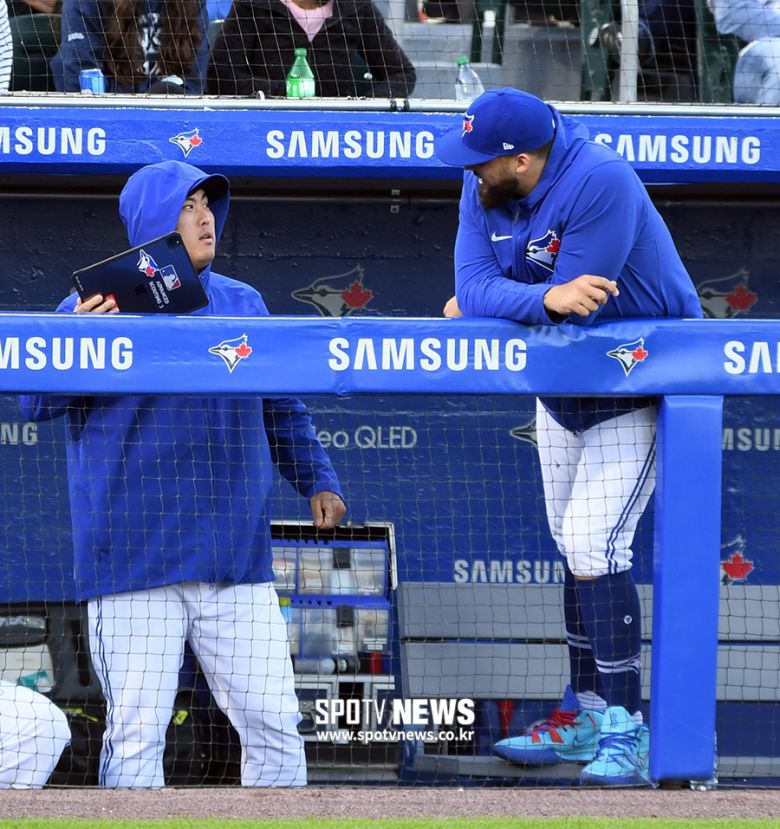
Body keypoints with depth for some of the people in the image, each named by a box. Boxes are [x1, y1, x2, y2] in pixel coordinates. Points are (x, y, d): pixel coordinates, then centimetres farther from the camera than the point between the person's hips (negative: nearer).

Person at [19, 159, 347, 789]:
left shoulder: (244, 305, 15)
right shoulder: (95, 305, 3)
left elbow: (283, 409, 23)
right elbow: (34, 401, -2)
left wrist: (318, 481, 11)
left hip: (238, 561, 4)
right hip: (135, 565, -4)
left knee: (274, 724, 1)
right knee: (136, 733, -5)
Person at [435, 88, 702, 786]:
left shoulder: (600, 182, -31)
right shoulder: (485, 187, -9)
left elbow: (575, 313, -32)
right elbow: (473, 288, -19)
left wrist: (484, 306, -17)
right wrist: (545, 297, -38)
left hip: (637, 393, -8)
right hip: (560, 390, 8)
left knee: (594, 548, -16)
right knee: (573, 551, 13)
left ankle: (625, 732, -12)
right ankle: (587, 714, 25)